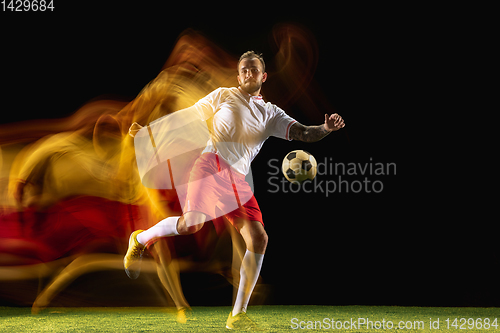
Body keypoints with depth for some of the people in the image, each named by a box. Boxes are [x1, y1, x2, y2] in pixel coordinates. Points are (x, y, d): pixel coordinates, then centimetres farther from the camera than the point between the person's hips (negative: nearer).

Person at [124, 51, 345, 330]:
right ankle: (141, 239, 2)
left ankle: (238, 316, 0)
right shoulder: (223, 96, 14)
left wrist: (326, 129, -12)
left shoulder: (271, 114, 20)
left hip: (237, 181, 4)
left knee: (259, 240, -8)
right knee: (192, 223, -30)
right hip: (211, 163, -4)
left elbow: (303, 133, 9)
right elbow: (186, 116, 19)